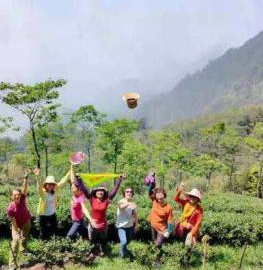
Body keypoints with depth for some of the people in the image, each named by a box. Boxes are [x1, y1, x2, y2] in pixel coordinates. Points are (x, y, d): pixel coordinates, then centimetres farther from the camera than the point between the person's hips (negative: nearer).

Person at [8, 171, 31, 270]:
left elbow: (25, 187, -36)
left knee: (24, 238, 18)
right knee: (15, 240, -13)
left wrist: (26, 177, -48)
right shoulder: (11, 208, -31)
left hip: (26, 221, 3)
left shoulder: (22, 199, -24)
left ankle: (23, 250, 50)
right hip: (17, 224, -3)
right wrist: (17, 232, -20)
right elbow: (13, 222, -23)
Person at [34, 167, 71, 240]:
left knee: (54, 231, 19)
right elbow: (39, 187, -41)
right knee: (44, 234, 7)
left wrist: (69, 173, -3)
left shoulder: (55, 190, -6)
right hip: (43, 215, -5)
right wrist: (38, 177, -60)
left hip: (52, 214, 5)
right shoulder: (43, 192, -20)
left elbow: (62, 182, -1)